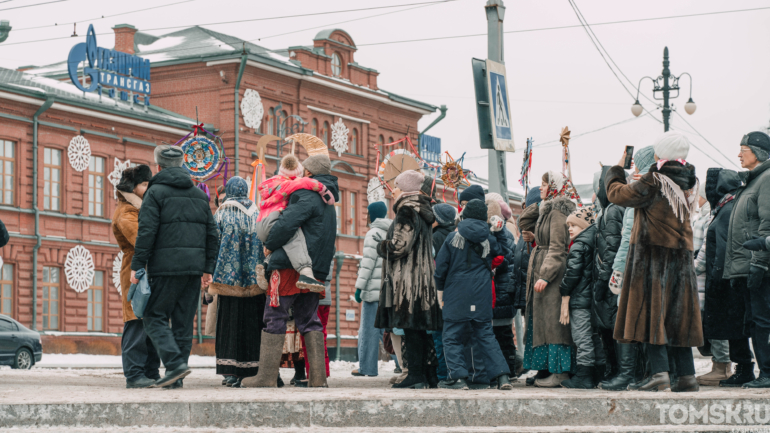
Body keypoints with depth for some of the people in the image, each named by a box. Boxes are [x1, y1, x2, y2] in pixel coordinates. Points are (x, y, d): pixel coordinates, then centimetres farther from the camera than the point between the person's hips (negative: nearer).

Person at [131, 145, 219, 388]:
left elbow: (146, 232, -11)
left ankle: (175, 363, -17)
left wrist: (137, 266, -8)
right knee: (183, 321, 9)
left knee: (155, 317, 0)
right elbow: (212, 234, 16)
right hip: (194, 268, 6)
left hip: (166, 267, -6)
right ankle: (176, 377, 9)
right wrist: (208, 268, 19)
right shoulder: (199, 194, 16)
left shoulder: (156, 192, -2)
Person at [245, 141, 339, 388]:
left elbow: (288, 222, -22)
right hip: (315, 270, 9)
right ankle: (318, 378, 4)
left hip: (290, 266, -8)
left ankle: (267, 376, -3)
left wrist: (270, 244, -7)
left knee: (275, 318, -3)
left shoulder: (307, 196, -10)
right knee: (309, 320, 11)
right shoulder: (328, 201, 20)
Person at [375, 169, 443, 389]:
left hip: (408, 279, -10)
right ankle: (430, 375, 13)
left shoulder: (407, 211, -12)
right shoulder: (422, 211, 18)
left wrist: (381, 246, 1)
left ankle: (416, 375, -9)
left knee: (411, 328, -8)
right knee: (420, 329, 11)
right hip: (422, 278, 10)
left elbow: (399, 247, -19)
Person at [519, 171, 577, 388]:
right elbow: (524, 223, 24)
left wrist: (545, 276, -25)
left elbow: (557, 248, -20)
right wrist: (539, 203, 13)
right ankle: (546, 369, 14)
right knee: (540, 319, 10)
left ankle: (559, 372, -9)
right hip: (540, 269, 10)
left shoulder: (558, 213, -14)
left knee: (552, 319, -10)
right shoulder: (546, 210, 15)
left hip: (552, 273, -10)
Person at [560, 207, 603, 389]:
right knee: (595, 336, 12)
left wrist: (565, 299, -8)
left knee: (582, 337, -6)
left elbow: (572, 273, -14)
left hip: (580, 300, -9)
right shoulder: (594, 242, 14)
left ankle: (584, 376, -6)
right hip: (593, 298, 9)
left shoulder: (578, 246, -11)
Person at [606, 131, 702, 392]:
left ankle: (660, 373, -14)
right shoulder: (686, 184, 8)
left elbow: (617, 194, -6)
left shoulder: (654, 182, -13)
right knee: (678, 315, 10)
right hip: (682, 255, 7)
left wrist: (617, 169, 10)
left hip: (653, 255, -7)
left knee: (651, 312, -6)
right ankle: (687, 376, 9)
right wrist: (639, 176, 25)